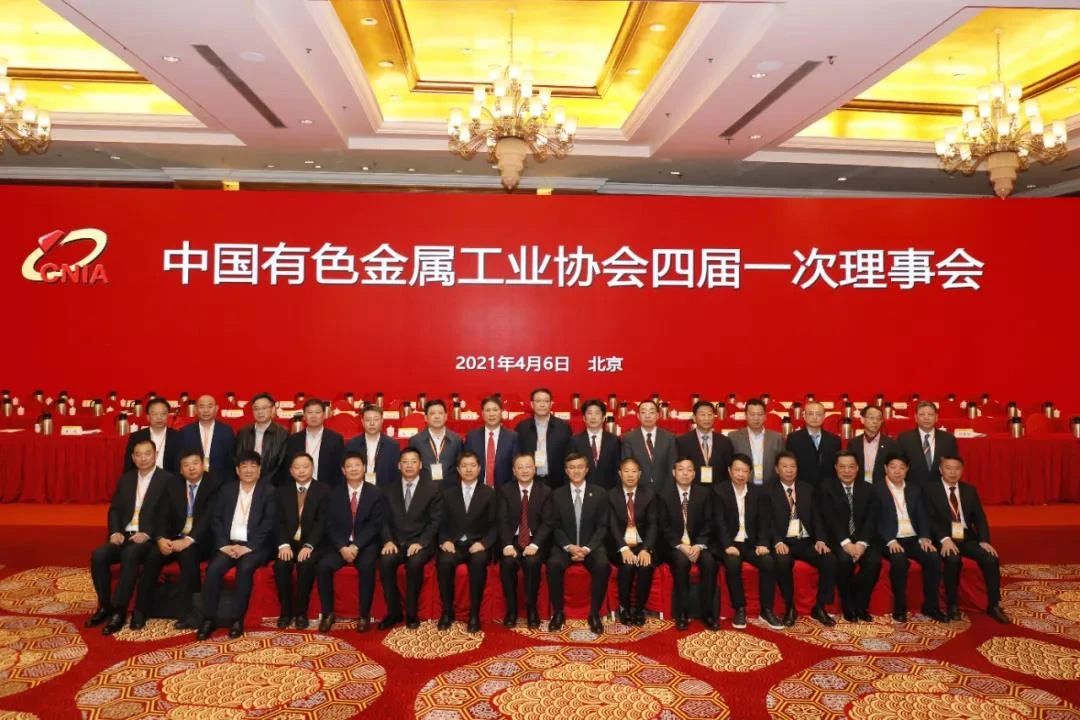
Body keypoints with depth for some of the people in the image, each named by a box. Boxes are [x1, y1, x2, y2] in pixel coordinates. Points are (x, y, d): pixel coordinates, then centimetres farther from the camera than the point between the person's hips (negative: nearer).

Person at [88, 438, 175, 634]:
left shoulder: (167, 480, -2)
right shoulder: (125, 479, 16)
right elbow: (114, 509, 13)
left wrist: (147, 534, -20)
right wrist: (115, 532, -6)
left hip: (149, 538, -5)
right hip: (124, 535, 5)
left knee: (130, 555, -34)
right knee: (98, 555, -21)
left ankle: (119, 611, -24)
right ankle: (105, 605, -4)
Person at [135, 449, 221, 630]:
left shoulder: (214, 486, -5)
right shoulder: (173, 486, 11)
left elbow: (209, 518, -16)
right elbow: (162, 515, 3)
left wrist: (188, 540, -30)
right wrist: (161, 538, -17)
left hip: (201, 541, -4)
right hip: (175, 538, 4)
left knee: (187, 553, -34)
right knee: (153, 556, -24)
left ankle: (189, 614, -29)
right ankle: (140, 612, -15)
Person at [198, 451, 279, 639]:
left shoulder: (269, 491, 2)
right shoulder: (227, 489, 13)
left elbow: (269, 523, -6)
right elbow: (217, 519, 7)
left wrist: (248, 547, -16)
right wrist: (223, 544, -9)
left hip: (256, 546, -3)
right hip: (229, 544, 3)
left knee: (245, 568, -31)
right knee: (213, 569, -25)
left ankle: (237, 619, -20)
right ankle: (209, 618, -14)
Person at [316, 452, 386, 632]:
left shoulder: (376, 493, 3)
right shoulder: (334, 494, 9)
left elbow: (375, 525, -5)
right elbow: (331, 525, 1)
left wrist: (356, 546, -18)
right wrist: (343, 547, -16)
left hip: (366, 544, -2)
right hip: (340, 544, 2)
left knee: (366, 566, -33)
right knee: (323, 565, -26)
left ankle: (364, 615, -19)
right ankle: (328, 613, -10)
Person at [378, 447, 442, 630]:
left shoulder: (432, 489, 2)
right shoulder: (390, 490, 12)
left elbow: (435, 521, -3)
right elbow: (386, 520, 9)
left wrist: (420, 543, -16)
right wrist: (388, 541, -10)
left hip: (421, 543, -3)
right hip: (396, 542, 3)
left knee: (414, 563, -34)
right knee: (385, 562, -28)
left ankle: (412, 613, -15)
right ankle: (394, 612, -12)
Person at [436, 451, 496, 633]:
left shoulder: (489, 493, 8)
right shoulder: (448, 492, 13)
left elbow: (494, 525, 3)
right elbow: (442, 523, 9)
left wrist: (483, 543, -14)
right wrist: (445, 541, -10)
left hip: (478, 544, -1)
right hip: (454, 543, 1)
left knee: (479, 562, -35)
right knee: (444, 562, -32)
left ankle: (474, 614, -22)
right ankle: (447, 612, -14)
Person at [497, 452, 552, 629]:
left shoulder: (545, 491, 4)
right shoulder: (505, 490, 5)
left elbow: (547, 522, -4)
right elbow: (503, 521, -3)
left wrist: (535, 544, -19)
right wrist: (508, 545, -20)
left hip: (535, 542, -1)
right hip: (512, 540, 1)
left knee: (532, 562, -31)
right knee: (507, 563, -29)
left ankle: (532, 609, -15)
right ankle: (511, 609, -12)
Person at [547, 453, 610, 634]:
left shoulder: (600, 494, 4)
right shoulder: (557, 494, 5)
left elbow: (602, 526, 0)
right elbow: (556, 526, 2)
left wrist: (587, 548, -15)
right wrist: (569, 547, -15)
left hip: (591, 546, 0)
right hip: (565, 546, 0)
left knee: (603, 566, -31)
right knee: (553, 564, -31)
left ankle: (594, 613, -15)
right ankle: (558, 613, -14)